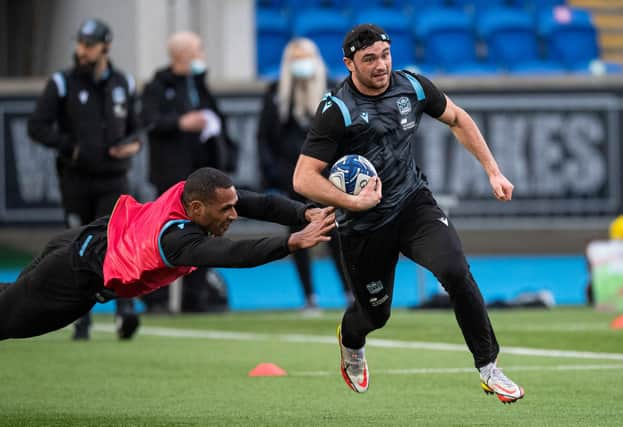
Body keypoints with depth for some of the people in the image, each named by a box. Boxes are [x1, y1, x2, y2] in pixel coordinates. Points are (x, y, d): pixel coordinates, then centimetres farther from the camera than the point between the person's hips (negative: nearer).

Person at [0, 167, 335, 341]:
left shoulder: (192, 191, -23)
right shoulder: (175, 237, -43)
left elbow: (262, 205, -25)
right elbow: (235, 254, -56)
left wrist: (307, 213, -41)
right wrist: (294, 242, -64)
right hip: (82, 274, -8)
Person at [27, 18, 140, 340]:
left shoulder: (122, 84, 7)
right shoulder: (63, 84, -2)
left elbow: (132, 126, 20)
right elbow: (37, 126, -6)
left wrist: (133, 143, -3)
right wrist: (70, 147, -18)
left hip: (113, 179, 1)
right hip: (76, 179, -1)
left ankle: (125, 311, -27)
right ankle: (82, 321, 14)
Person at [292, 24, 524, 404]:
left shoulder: (412, 87, -6)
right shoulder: (337, 110, -19)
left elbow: (457, 119, 14)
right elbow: (304, 179, -20)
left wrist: (493, 171, 10)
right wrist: (354, 203, -29)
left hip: (414, 202, 3)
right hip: (365, 226, -2)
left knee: (455, 270, -24)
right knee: (376, 312, 12)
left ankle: (488, 368, -12)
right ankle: (351, 340, 53)